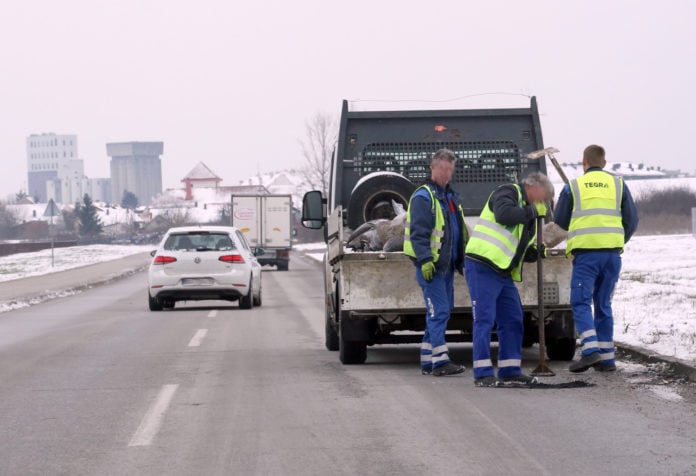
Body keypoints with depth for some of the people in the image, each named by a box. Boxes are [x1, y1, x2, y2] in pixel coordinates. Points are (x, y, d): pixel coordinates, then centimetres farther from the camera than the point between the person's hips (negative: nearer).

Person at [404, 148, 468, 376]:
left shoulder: (452, 197, 20)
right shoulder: (423, 197, -9)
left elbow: (460, 231, 27)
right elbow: (419, 232, -17)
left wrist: (462, 261, 24)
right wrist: (425, 260, -26)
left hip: (446, 264, 9)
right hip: (430, 265, -9)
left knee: (441, 312, 10)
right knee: (439, 311, -14)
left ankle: (428, 360, 16)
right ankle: (440, 360, -16)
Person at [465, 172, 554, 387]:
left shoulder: (528, 215, 23)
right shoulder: (508, 192, -3)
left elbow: (523, 252, 26)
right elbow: (503, 214, -26)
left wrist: (536, 253, 4)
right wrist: (532, 211, -14)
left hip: (504, 272, 10)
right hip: (482, 266, -10)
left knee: (513, 321, 9)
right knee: (485, 319, -9)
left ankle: (510, 371, 15)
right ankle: (483, 373, -9)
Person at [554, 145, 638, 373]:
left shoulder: (573, 187, 5)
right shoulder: (618, 185, 11)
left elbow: (560, 222, 9)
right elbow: (632, 220, 10)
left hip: (585, 253, -3)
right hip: (612, 252, 3)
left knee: (581, 302, -1)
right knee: (603, 304, 11)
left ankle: (590, 350, -19)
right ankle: (606, 357, 9)